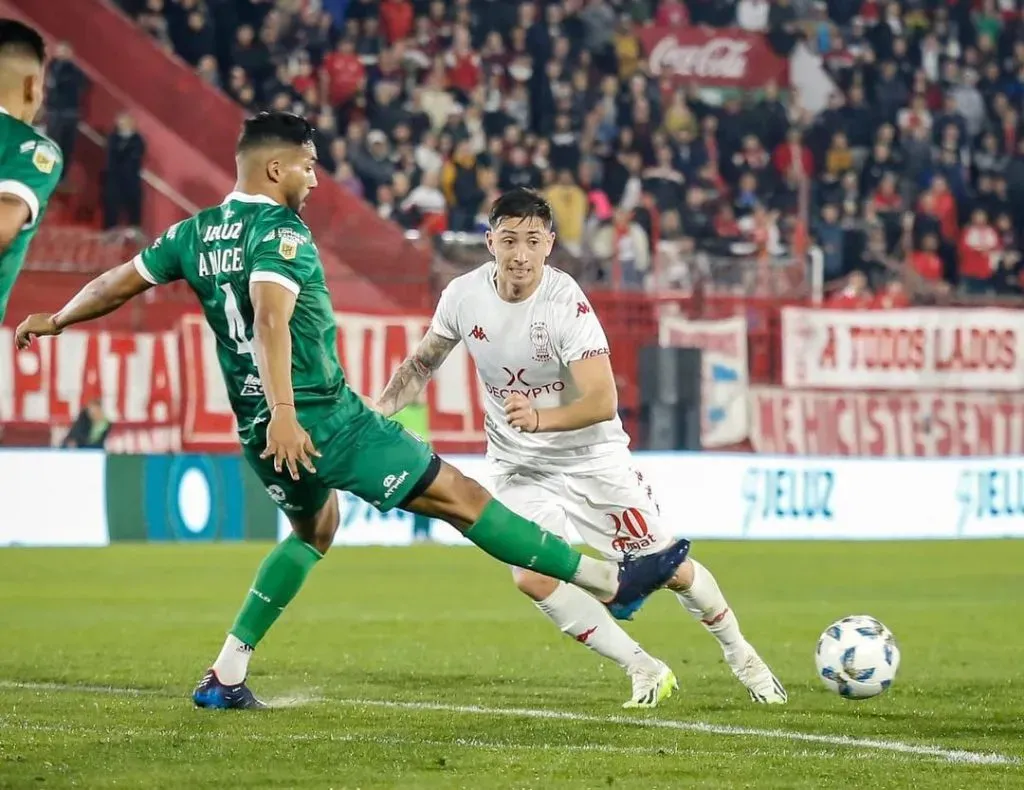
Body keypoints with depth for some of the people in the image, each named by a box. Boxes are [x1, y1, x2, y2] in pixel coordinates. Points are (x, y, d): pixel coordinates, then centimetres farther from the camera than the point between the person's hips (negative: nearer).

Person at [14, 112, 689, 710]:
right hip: (321, 421, -8)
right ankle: (612, 581, -4)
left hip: (259, 432, 8)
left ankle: (227, 675, 21)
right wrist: (284, 412, -38)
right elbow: (270, 318, -28)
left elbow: (121, 282, 22)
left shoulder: (195, 233, 10)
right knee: (457, 495, -5)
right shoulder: (280, 231, -13)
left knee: (314, 531, 30)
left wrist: (55, 321, 38)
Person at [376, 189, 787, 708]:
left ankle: (740, 655, 30)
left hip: (591, 457, -3)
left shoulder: (565, 303, -25)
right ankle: (644, 671, -3)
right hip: (519, 467, 3)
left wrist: (540, 419, -48)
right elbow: (422, 364, 8)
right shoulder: (464, 295, -11)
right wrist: (377, 411, -7)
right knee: (531, 577, -18)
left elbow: (603, 402, -32)